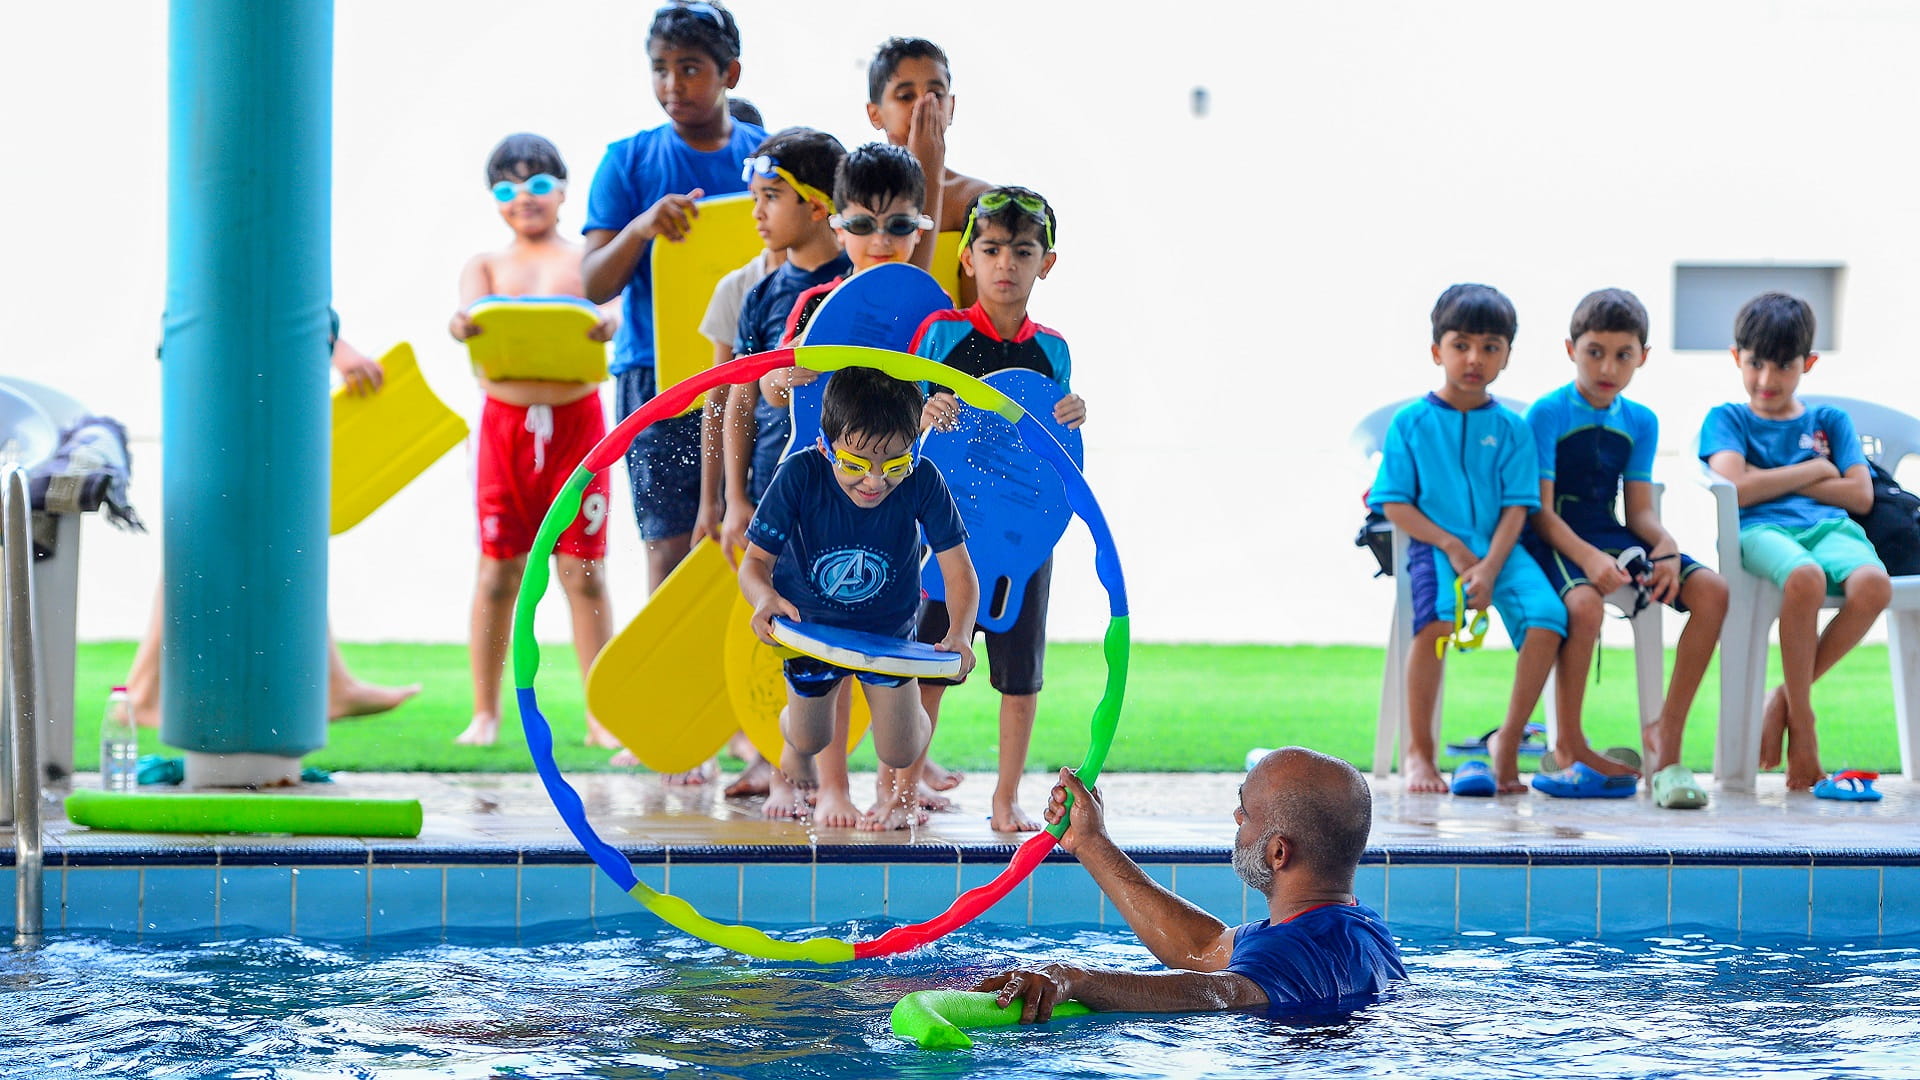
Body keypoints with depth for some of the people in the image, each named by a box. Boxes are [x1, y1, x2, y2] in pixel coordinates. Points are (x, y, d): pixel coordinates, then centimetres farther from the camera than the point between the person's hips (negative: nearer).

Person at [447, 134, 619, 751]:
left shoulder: (585, 261, 7)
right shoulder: (486, 265, 10)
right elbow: (471, 307, -9)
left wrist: (606, 323, -37)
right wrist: (462, 325, -34)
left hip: (576, 418, -1)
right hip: (505, 420, 1)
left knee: (583, 570, 0)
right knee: (498, 570, 2)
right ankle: (485, 713, 10)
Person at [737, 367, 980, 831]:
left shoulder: (922, 483, -31)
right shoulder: (800, 475, -32)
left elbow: (958, 571, -28)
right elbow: (756, 561, -28)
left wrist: (959, 634, -47)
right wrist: (765, 598, -52)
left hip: (888, 628, 0)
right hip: (809, 624, 0)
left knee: (899, 752, -2)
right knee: (811, 741, 17)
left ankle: (906, 787, 38)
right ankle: (795, 752, 58)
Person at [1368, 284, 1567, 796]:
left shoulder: (1510, 428, 10)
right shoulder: (1411, 422, 6)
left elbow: (1516, 508, 3)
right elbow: (1394, 504, 1)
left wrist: (1490, 566, -14)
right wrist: (1451, 547, -11)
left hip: (1498, 547, 2)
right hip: (1435, 544, -2)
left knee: (1547, 617, -26)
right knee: (1435, 619, -34)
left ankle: (1508, 742, -8)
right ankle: (1419, 750, -19)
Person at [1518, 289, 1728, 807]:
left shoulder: (1641, 422, 12)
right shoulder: (1547, 414, -6)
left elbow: (1640, 510, 8)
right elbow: (1541, 510, -13)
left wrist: (1665, 544, -16)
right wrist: (1588, 557, -30)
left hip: (1610, 533, 6)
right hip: (1555, 538, -6)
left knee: (1712, 590, -16)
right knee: (1585, 602, -39)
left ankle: (1668, 731, -10)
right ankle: (1569, 745, -20)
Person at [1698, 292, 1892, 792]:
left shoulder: (1830, 422, 25)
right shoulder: (1727, 419, 18)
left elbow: (1860, 494, 10)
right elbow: (1737, 486, -2)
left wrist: (1774, 481, 5)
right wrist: (1814, 470, 6)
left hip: (1829, 526, 3)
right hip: (1760, 531, -3)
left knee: (1873, 583, -36)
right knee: (1804, 578, -42)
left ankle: (1786, 698, -17)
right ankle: (1802, 723, -26)